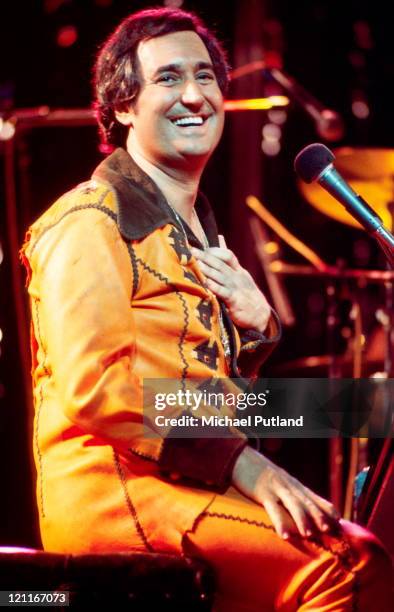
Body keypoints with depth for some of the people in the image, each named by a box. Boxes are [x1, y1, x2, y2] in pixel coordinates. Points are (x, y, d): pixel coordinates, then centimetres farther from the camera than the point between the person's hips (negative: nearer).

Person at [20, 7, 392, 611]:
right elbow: (93, 388, -18)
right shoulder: (92, 221, -6)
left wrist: (255, 324, 7)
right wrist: (242, 463, -22)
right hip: (112, 490, -9)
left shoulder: (196, 229, 22)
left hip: (188, 485, 9)